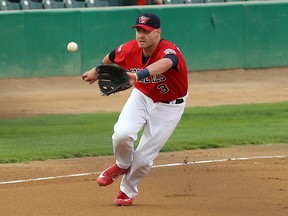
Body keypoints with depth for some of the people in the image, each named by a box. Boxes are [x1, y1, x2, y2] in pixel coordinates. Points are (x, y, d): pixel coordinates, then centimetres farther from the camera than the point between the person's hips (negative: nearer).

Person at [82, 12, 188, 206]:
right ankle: (122, 165, 10)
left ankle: (127, 191, 25)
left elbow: (165, 63, -59)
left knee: (144, 158, -4)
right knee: (122, 134, -24)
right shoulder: (130, 49, -17)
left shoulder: (169, 51, -33)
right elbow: (110, 58, 8)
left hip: (169, 106, -3)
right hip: (141, 97, 3)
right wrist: (97, 71, 26)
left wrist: (139, 75, -77)